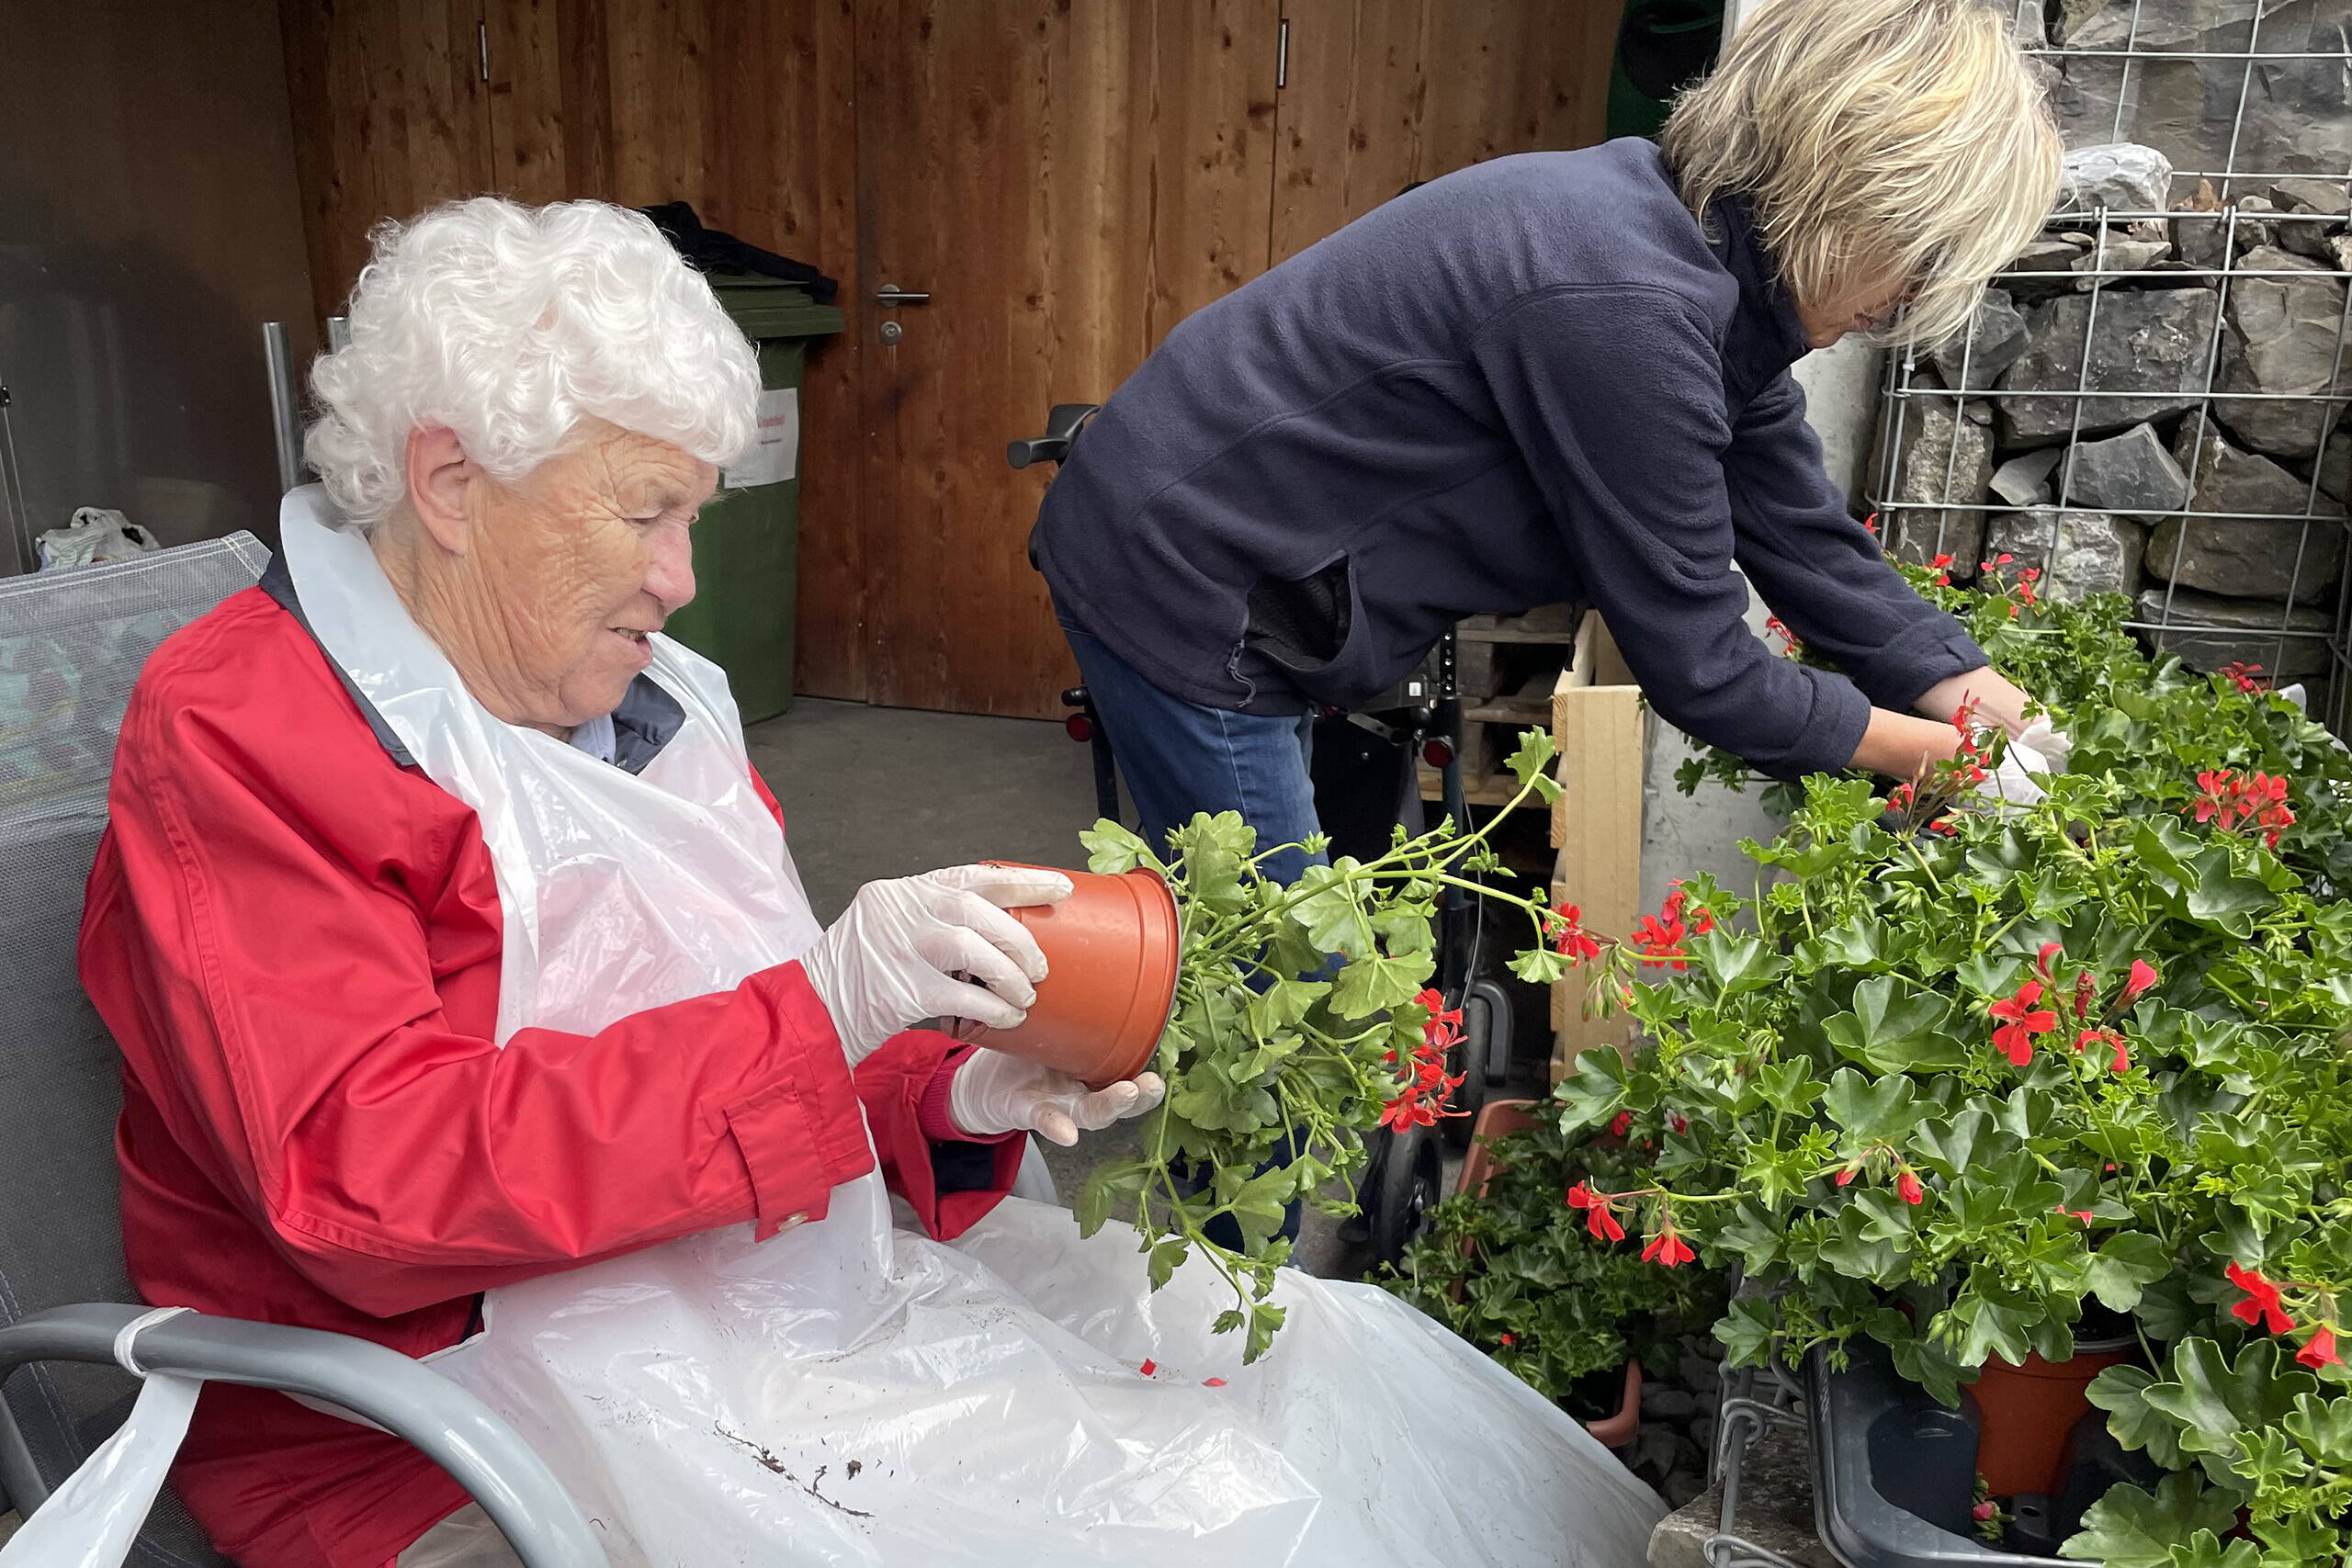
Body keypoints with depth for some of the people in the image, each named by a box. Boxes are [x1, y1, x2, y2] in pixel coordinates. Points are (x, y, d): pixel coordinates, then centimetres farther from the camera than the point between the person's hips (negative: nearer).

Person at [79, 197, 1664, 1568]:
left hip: (800, 1296, 7)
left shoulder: (639, 707, 10)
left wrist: (950, 1099, -6)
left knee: (1332, 1385, -1)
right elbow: (368, 1177, -23)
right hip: (486, 1434, -6)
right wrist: (819, 1007, -28)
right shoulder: (236, 741, -11)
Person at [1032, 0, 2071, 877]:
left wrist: (2006, 716, 3)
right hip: (1181, 584, -9)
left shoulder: (1708, 252, 0)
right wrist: (1932, 754, -6)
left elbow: (1808, 542, 6)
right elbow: (1696, 666, -20)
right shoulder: (1625, 310, -29)